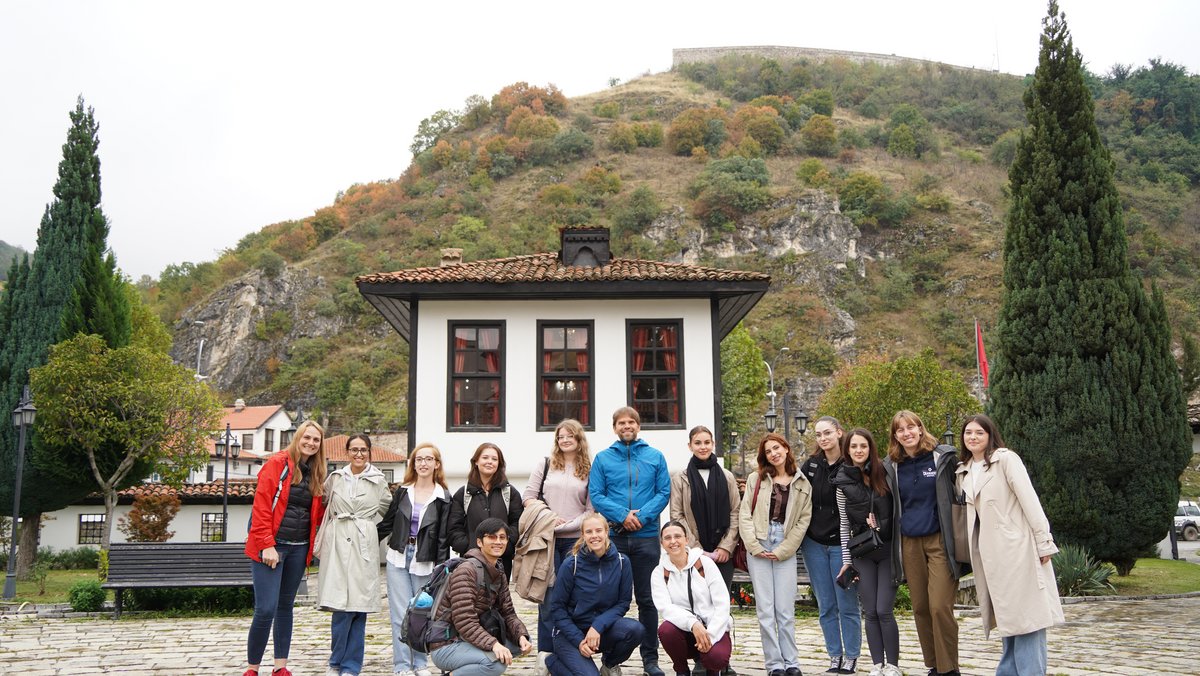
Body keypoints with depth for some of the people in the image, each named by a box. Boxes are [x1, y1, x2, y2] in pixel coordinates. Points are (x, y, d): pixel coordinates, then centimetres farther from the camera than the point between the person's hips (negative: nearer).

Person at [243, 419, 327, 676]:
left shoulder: (315, 474, 12)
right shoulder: (277, 463, -7)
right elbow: (261, 506, -12)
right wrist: (267, 545, -18)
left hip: (298, 548, 6)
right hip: (271, 546, -6)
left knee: (285, 606, 13)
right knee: (266, 609, -9)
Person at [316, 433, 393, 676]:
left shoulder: (378, 481, 6)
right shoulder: (335, 478, 10)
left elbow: (388, 509, 17)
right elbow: (325, 504, 24)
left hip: (364, 545, 0)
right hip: (337, 543, 1)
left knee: (358, 606, -1)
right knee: (341, 605, -6)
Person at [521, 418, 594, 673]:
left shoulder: (589, 470, 6)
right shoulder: (545, 465, 9)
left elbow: (591, 509, 2)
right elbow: (528, 496, 6)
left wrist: (567, 524, -10)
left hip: (575, 539, 0)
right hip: (546, 538, 0)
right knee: (548, 592, -1)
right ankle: (546, 650, 4)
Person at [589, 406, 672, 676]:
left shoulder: (655, 456, 7)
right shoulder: (603, 458, 6)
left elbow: (664, 492, 1)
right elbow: (595, 495, -1)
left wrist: (642, 516, -13)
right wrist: (622, 515, -14)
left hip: (646, 536, 0)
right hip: (613, 536, 0)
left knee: (647, 599, 5)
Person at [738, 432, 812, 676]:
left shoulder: (802, 485, 7)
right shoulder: (756, 479, 7)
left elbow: (803, 521, 3)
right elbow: (744, 515, 2)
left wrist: (781, 551, -4)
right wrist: (755, 546, -7)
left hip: (785, 551, 0)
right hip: (758, 548, 0)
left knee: (786, 610, 0)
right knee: (765, 609, 0)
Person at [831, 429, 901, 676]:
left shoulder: (884, 473, -4)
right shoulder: (843, 482, 1)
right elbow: (844, 524, 5)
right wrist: (846, 560, 5)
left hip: (888, 549, -2)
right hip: (862, 553, 2)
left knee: (884, 611, -6)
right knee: (871, 612, 3)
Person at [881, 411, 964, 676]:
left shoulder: (943, 457, -1)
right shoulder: (891, 466, 8)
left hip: (940, 540, -4)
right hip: (909, 543, 4)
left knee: (940, 607, -10)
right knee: (920, 608, 7)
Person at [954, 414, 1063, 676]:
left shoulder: (1006, 459, -6)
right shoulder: (964, 472, 13)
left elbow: (1029, 500, -11)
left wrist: (1044, 543, -14)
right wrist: (969, 551, 9)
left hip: (1017, 546, -6)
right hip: (990, 552, 6)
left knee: (1026, 613, -5)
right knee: (1007, 615, 11)